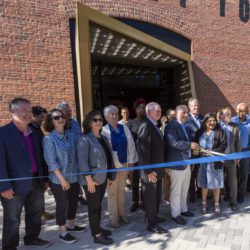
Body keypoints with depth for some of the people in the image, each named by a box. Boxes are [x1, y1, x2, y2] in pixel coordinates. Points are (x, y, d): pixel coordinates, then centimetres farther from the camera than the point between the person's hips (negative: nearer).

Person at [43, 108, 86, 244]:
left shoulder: (71, 135, 0)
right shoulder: (49, 138, -13)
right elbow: (51, 161, -16)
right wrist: (61, 178, -17)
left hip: (74, 176, 5)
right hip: (58, 179, -5)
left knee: (74, 201, 18)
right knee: (62, 204, 9)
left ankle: (71, 225, 41)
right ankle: (63, 232, 29)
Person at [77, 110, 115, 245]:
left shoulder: (103, 138, 10)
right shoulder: (85, 139, -14)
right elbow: (82, 160, -20)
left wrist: (110, 176, 13)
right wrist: (89, 178, -22)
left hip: (103, 178, 7)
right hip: (92, 179, -7)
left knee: (99, 205, 19)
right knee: (93, 206, 6)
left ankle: (97, 228, 35)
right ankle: (97, 235, 20)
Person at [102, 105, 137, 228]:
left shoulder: (124, 128, 3)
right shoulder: (104, 130, -11)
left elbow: (131, 144, 4)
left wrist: (131, 161, 0)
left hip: (124, 164, 4)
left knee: (121, 190, 17)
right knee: (112, 192, 6)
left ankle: (122, 213, 33)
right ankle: (114, 217, 22)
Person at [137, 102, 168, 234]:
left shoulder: (154, 126, 11)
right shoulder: (145, 126, -18)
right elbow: (143, 150, -23)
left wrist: (160, 167, 14)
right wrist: (149, 171, -23)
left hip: (157, 169, 9)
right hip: (150, 170, -9)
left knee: (157, 195, 21)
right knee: (150, 197, 5)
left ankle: (154, 216, 38)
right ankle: (151, 224, 20)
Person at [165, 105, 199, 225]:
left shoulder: (186, 126, 16)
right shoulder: (171, 125, -15)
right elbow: (173, 142, -25)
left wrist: (193, 147, 5)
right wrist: (190, 145, -23)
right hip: (177, 163, -9)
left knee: (184, 189, 20)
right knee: (176, 190, 4)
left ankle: (183, 209, 37)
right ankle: (175, 214, 18)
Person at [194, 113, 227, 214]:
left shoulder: (220, 132, -3)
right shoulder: (199, 132, 4)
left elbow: (224, 145, -10)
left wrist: (213, 151, -21)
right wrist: (195, 150, -11)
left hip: (215, 162, -2)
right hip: (202, 162, 2)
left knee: (216, 183, 9)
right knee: (204, 183, 11)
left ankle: (216, 204, 27)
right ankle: (204, 203, 27)